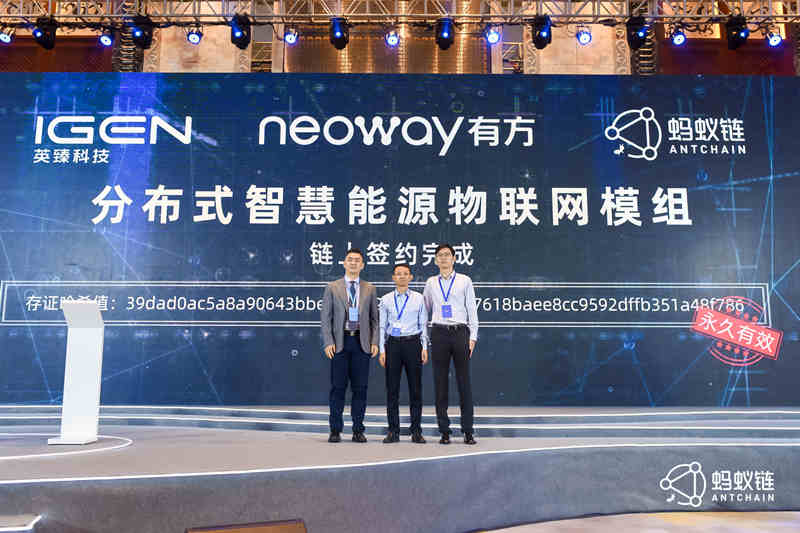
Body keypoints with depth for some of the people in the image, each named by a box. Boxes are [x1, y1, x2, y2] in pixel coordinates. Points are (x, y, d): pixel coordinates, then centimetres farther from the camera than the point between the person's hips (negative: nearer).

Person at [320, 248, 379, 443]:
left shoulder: (369, 289, 11)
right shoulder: (332, 287, 7)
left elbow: (375, 318, 11)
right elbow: (325, 317, 3)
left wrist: (375, 341, -1)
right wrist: (328, 342, -6)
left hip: (361, 343, 1)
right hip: (340, 342, -1)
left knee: (360, 388, 3)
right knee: (338, 387, 1)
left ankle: (358, 430, 12)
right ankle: (335, 430, 10)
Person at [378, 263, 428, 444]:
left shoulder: (418, 298, 5)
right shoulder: (386, 300, 7)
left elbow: (423, 325, 6)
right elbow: (382, 326, 8)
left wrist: (424, 347, -2)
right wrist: (382, 350, 1)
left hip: (413, 343, -1)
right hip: (393, 344, 1)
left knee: (415, 387, 3)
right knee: (392, 388, 3)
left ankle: (416, 431, 12)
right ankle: (393, 431, 12)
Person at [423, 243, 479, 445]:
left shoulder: (465, 281, 7)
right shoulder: (431, 283, 13)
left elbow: (472, 309, 5)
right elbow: (425, 310, 19)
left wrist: (472, 337, -3)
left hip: (460, 332, -2)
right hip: (439, 333, 2)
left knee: (464, 381, -1)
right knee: (440, 382, 3)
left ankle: (468, 431, 6)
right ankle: (444, 430, 11)